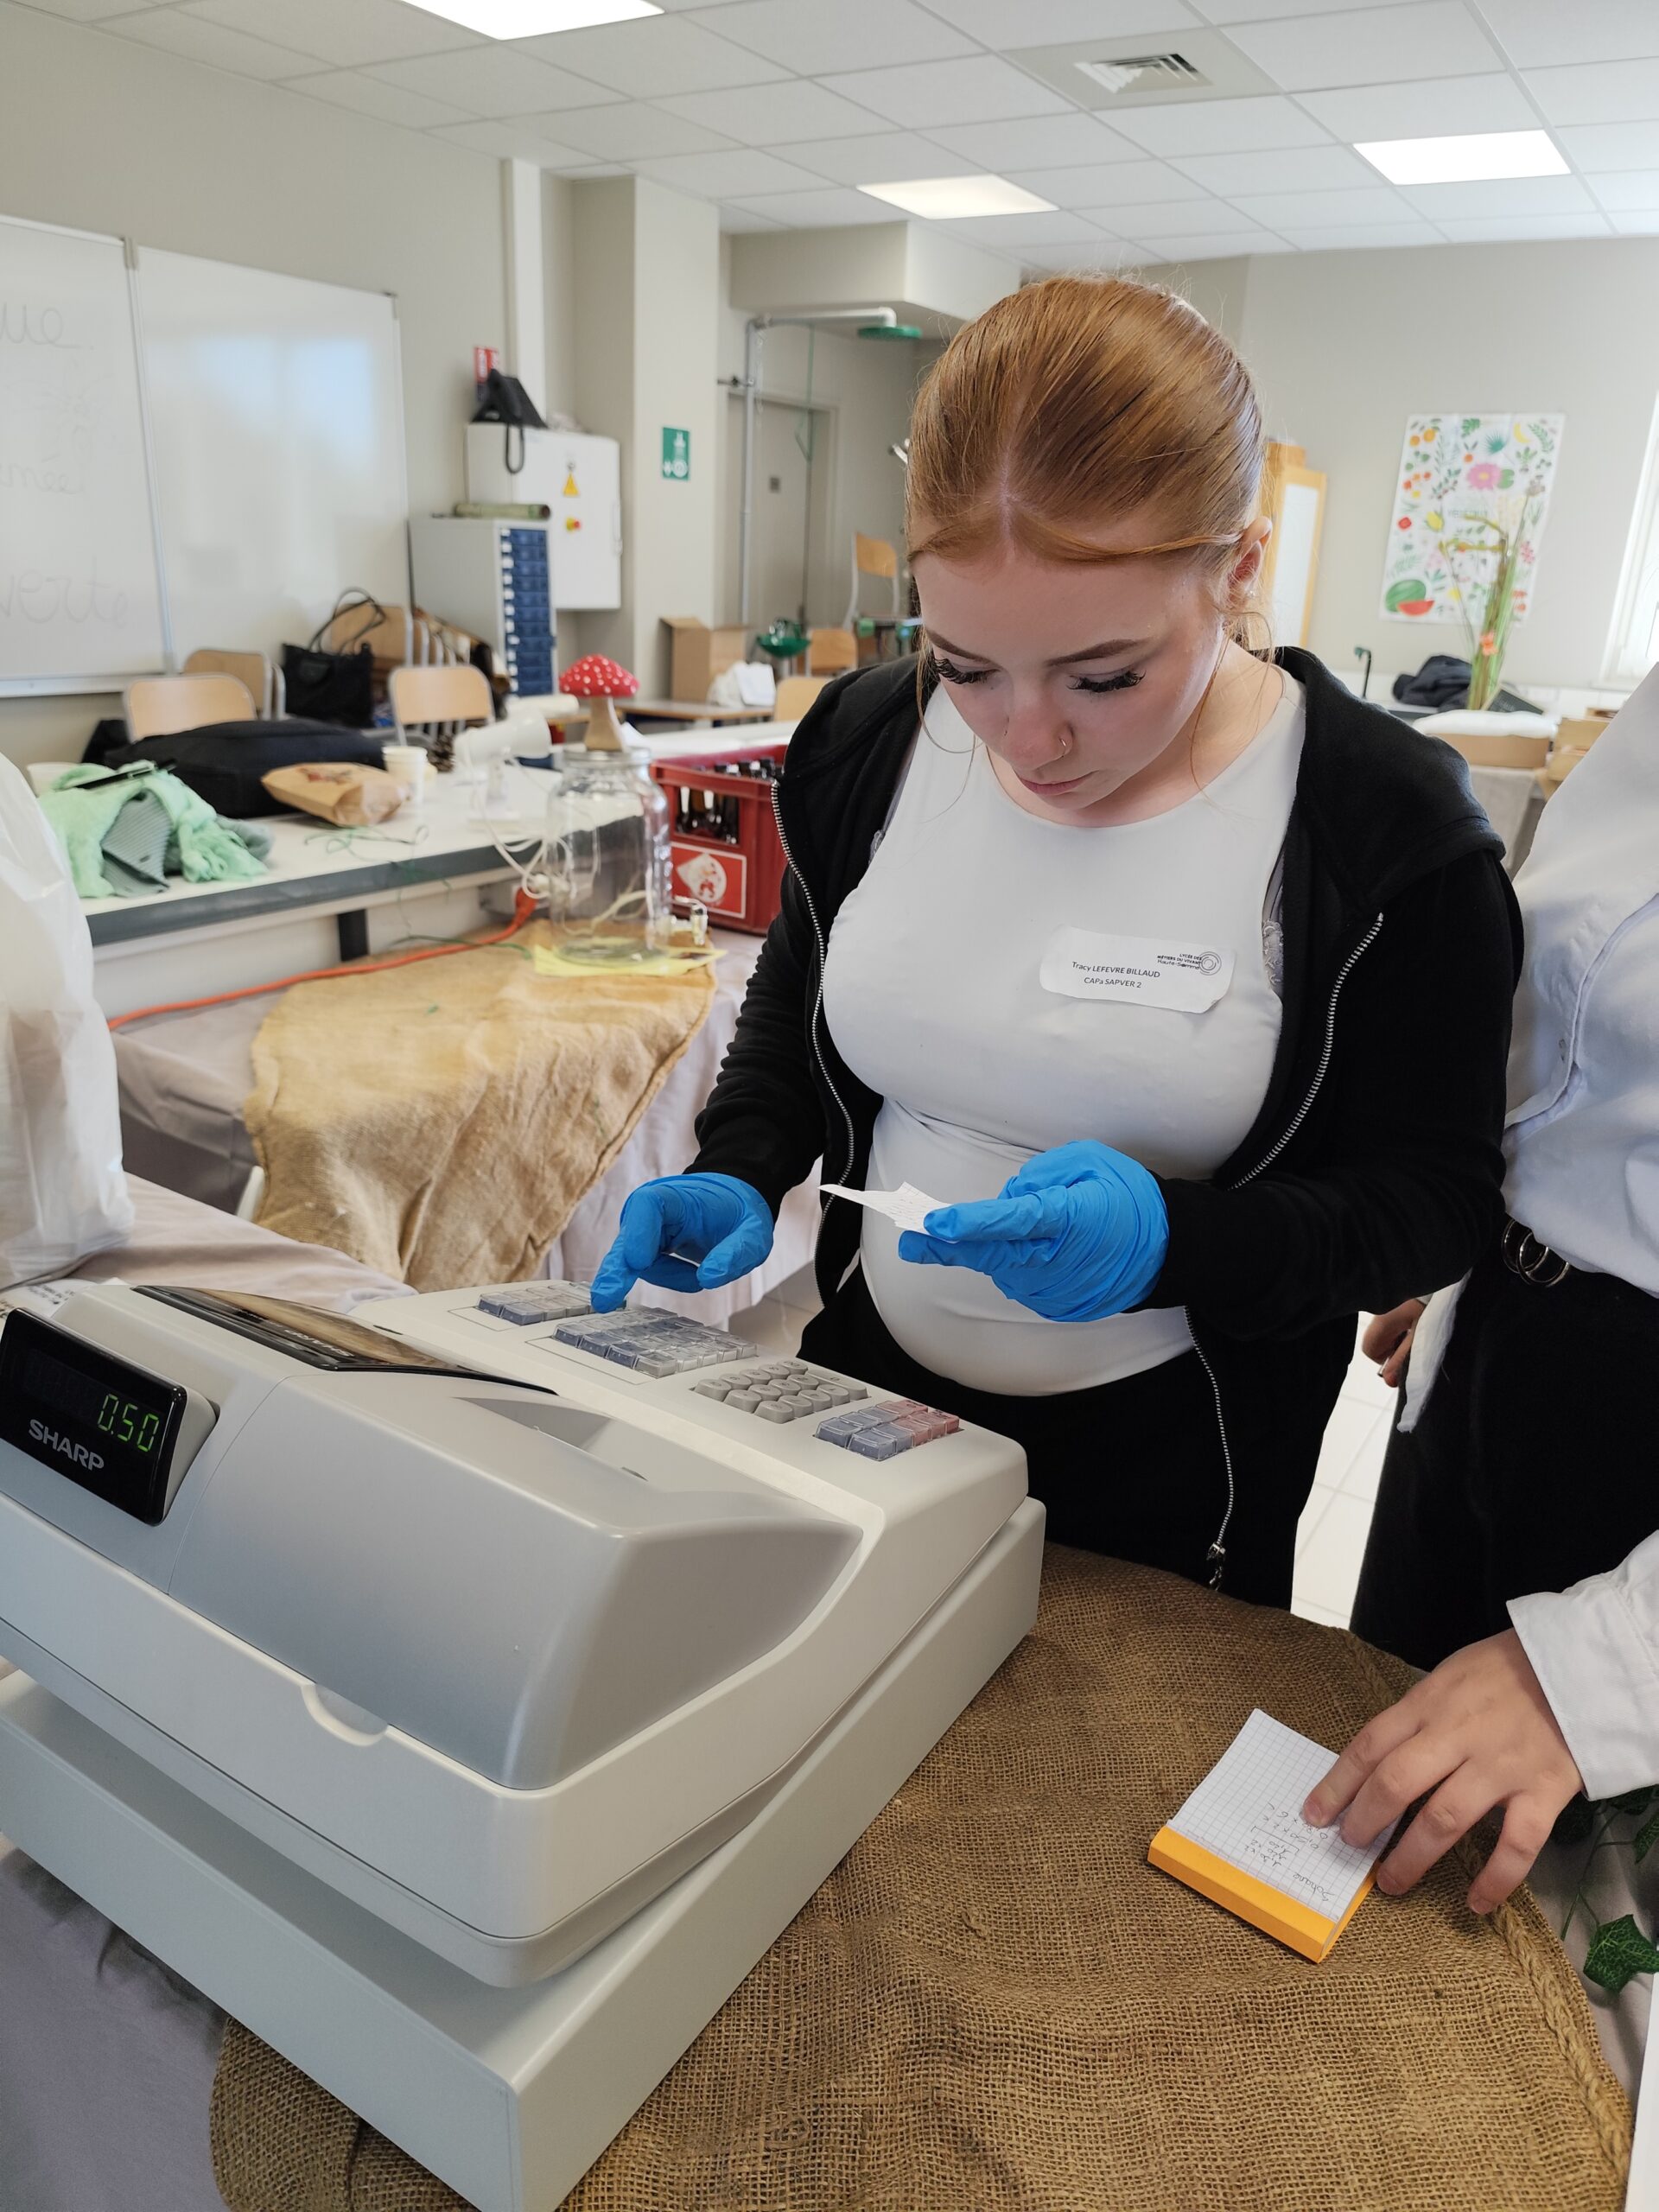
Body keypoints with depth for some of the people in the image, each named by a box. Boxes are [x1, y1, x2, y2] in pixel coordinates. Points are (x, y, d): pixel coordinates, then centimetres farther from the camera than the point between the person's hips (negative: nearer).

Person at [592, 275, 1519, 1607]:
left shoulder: (1388, 831, -18)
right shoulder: (869, 743, -7)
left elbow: (1434, 1197, -11)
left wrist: (1171, 1237, -30)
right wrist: (743, 1175, -10)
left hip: (1166, 1476, -3)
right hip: (869, 1396, 4)